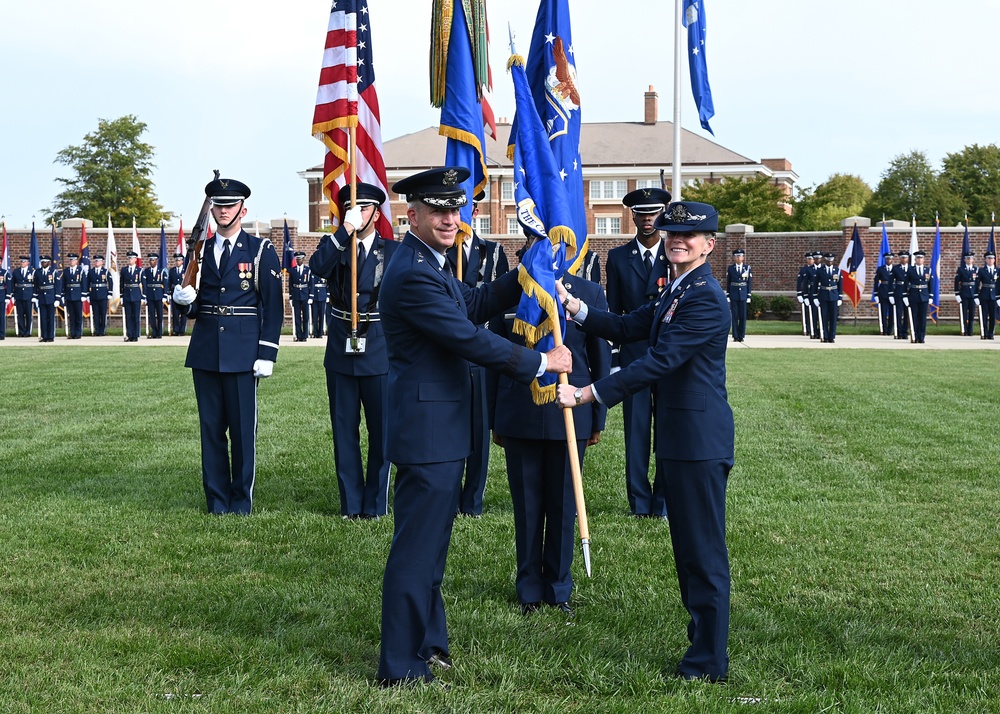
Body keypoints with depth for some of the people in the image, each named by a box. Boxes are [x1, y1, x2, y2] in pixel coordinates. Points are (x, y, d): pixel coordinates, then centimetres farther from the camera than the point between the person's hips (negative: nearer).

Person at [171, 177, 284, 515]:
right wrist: (185, 298, -8)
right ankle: (217, 500, 14)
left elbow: (273, 306, -3)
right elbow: (193, 305, 17)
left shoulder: (260, 250, 0)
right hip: (205, 349, 4)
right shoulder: (200, 250, 12)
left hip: (242, 351, -4)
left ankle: (241, 500, 10)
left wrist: (266, 354, -10)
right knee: (211, 427, 7)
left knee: (243, 428, 0)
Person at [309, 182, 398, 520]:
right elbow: (317, 267, -18)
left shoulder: (393, 251, 3)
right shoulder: (334, 245, 5)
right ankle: (351, 503, 16)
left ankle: (376, 503, 13)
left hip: (380, 353, -1)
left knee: (381, 430, 3)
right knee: (344, 431, 7)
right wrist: (345, 230, -22)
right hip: (341, 352, 2)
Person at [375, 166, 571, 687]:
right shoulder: (413, 274, -21)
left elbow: (475, 304, 21)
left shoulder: (428, 265, 12)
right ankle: (401, 667, 6)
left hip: (439, 428, 11)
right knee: (416, 547, -3)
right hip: (428, 429, -11)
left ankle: (427, 641, 34)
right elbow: (470, 339, -22)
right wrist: (540, 362, -14)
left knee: (428, 543, 20)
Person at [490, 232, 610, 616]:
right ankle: (529, 588, 21)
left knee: (563, 506, 9)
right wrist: (494, 420, 5)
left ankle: (559, 588, 23)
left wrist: (598, 419, 4)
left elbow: (601, 361, 4)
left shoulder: (590, 293, 0)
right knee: (526, 506, 8)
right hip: (519, 417, 0)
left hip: (569, 415, 0)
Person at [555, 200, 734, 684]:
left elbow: (658, 362, -23)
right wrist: (573, 305, 1)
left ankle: (709, 662, 3)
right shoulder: (676, 291, 16)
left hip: (699, 440, -11)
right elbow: (627, 329, 15)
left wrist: (587, 394, -24)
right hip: (679, 439, 11)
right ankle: (702, 640, 30)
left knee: (704, 552, -4)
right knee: (688, 548, 18)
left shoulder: (705, 298, -18)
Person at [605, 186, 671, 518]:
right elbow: (614, 313, 6)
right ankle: (640, 502, 9)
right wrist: (613, 360, 2)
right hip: (633, 354, 1)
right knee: (636, 429, 1)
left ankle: (664, 503, 12)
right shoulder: (618, 257, 6)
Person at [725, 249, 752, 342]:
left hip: (743, 295, 0)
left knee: (743, 316, 0)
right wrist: (728, 295, 1)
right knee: (734, 316, 0)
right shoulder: (730, 268, 5)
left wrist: (749, 295, 1)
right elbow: (728, 283, 6)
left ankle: (741, 335, 7)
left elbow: (750, 283, 6)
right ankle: (735, 336, 4)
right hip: (734, 295, 0)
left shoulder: (747, 268, 5)